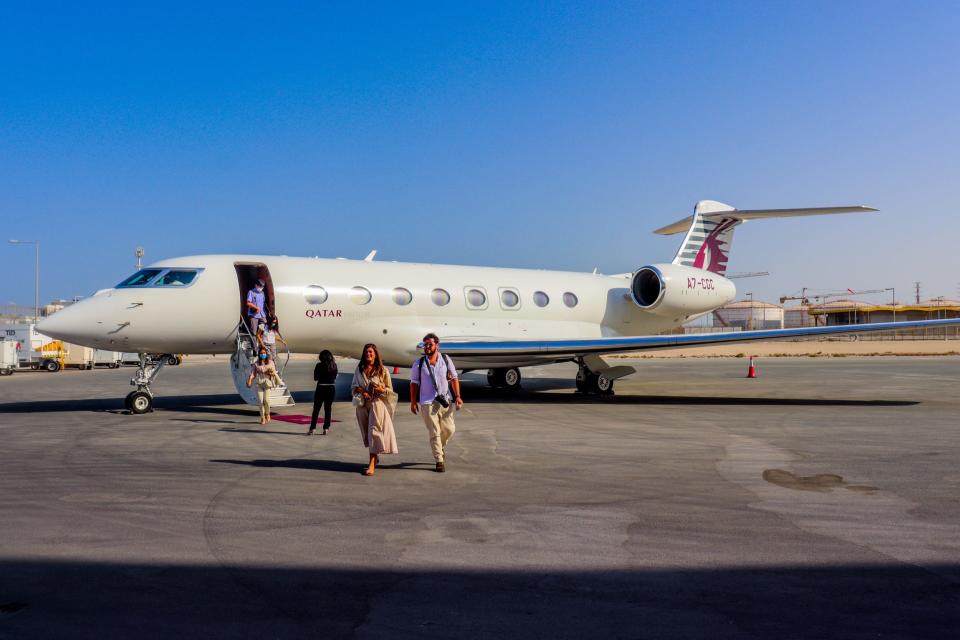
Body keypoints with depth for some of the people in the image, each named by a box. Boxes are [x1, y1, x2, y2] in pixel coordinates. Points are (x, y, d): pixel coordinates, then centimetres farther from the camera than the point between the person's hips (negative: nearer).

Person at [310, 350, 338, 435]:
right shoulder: (334, 365, 0)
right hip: (332, 388, 3)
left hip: (321, 387, -3)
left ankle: (312, 428, 2)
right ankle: (326, 428, 10)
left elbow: (315, 377, -4)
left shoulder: (319, 365, -11)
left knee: (316, 409, 5)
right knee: (328, 408, 10)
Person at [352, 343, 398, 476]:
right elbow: (353, 385, 16)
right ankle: (375, 457, 31)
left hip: (377, 403, -4)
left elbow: (390, 390, 5)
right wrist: (360, 390, -5)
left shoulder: (383, 370, 1)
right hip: (362, 404, 4)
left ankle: (372, 464, -15)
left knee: (374, 431, -11)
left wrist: (382, 390, -17)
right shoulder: (359, 369, 9)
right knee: (367, 432, 11)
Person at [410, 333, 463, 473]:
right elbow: (414, 383, 4)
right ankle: (439, 461, 5)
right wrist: (413, 402, 2)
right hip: (427, 403, -2)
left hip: (445, 400, 2)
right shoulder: (419, 363, 1)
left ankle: (440, 447, 37)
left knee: (449, 429, 6)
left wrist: (457, 396, -2)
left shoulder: (446, 360, 5)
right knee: (434, 432, -3)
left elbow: (454, 378, 6)